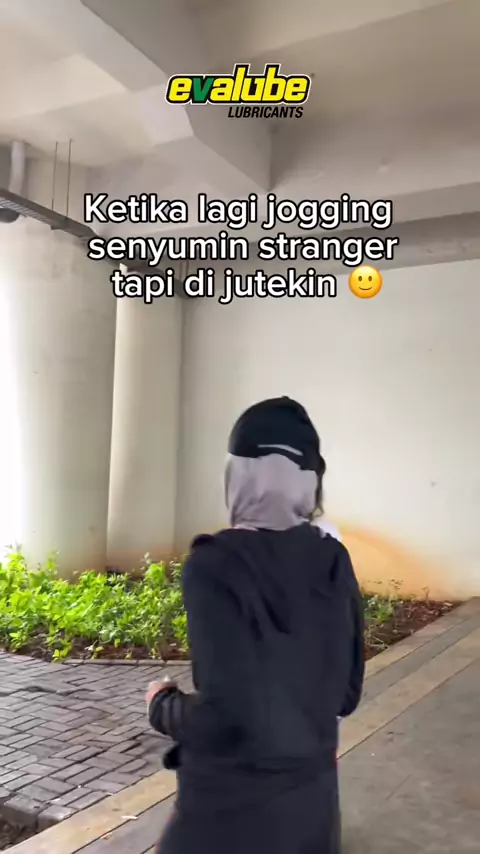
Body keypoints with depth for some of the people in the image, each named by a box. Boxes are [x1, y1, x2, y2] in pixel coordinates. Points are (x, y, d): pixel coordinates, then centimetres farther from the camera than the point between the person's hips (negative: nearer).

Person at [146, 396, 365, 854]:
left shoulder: (217, 564, -21)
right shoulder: (334, 561, -4)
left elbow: (229, 714, -24)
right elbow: (346, 694, 3)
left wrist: (164, 705, -5)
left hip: (232, 807, -5)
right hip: (313, 795, 5)